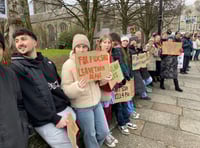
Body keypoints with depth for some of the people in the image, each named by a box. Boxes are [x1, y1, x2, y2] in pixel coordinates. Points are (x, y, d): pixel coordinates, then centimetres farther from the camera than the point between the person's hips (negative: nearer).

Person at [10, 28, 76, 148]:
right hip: (47, 121, -6)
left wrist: (68, 104, 7)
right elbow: (32, 99, -16)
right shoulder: (16, 67, -11)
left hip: (66, 109, 6)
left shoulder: (47, 61, 8)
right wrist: (55, 118, -15)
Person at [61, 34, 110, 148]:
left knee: (104, 132, 18)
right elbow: (66, 89, -15)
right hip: (82, 106, -5)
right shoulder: (68, 64, -14)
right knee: (90, 135, 12)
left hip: (97, 102, 6)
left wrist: (105, 78, -9)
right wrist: (78, 86, -34)